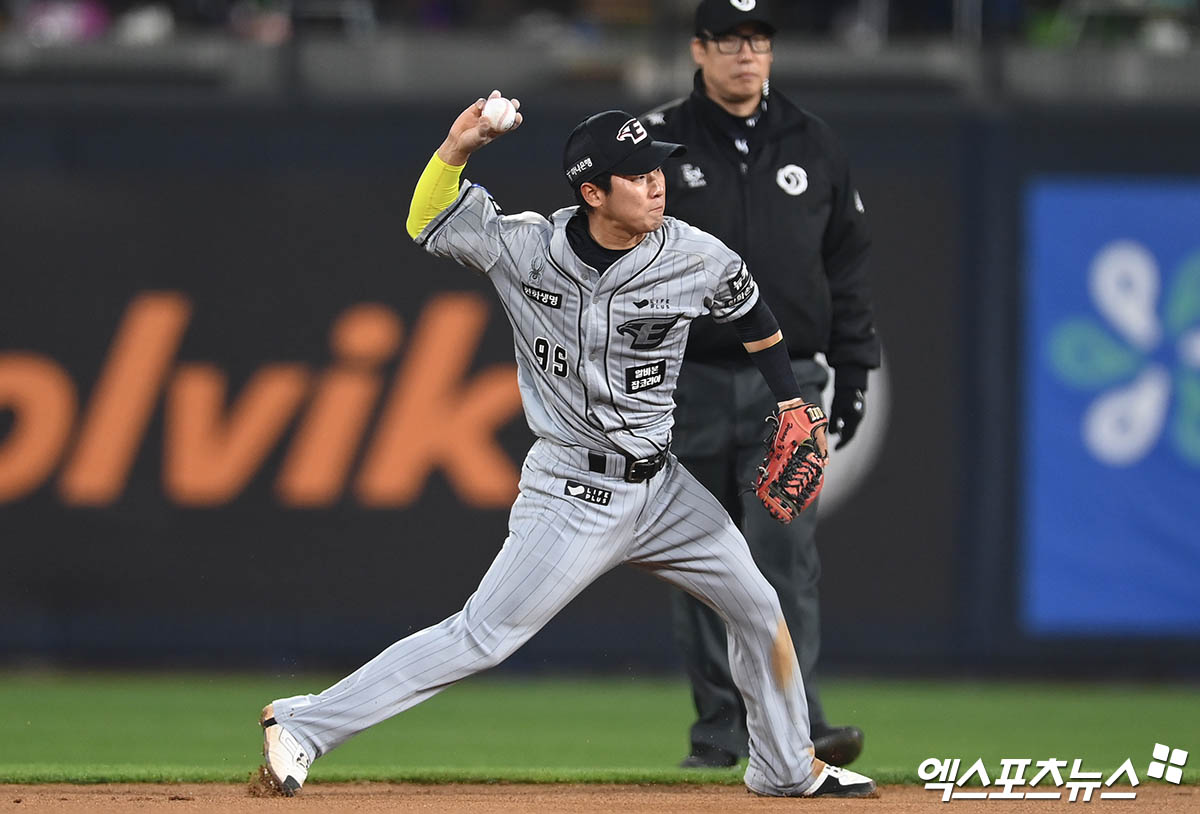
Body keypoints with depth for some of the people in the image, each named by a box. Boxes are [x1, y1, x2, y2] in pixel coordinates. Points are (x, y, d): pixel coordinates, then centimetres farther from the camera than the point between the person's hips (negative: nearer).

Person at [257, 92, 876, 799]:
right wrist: (457, 148, -17)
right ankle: (304, 724, -9)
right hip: (573, 496, -5)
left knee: (760, 609, 13)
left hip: (661, 488, 5)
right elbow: (429, 224, -1)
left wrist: (792, 402, 14)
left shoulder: (696, 257, -7)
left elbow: (750, 309, 14)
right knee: (481, 639, -12)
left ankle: (787, 767, 35)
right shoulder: (525, 248, -12)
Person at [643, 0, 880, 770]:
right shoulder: (656, 145, 1)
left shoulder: (813, 144, 8)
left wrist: (854, 367, 8)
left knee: (786, 554, -11)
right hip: (689, 382, 0)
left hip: (784, 385, 0)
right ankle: (719, 731, 12)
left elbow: (847, 261, 13)